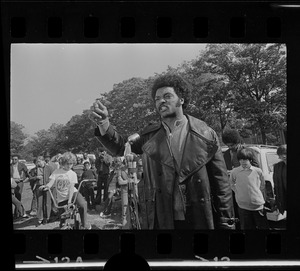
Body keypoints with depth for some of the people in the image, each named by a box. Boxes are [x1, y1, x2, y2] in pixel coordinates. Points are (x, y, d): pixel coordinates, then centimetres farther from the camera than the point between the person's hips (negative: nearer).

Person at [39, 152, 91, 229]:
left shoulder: (72, 174, -1)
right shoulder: (56, 172, 0)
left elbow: (71, 187, -11)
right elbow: (51, 183, -11)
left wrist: (69, 200, -22)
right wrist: (46, 186, -36)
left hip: (72, 193, -1)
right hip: (61, 197, 1)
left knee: (83, 204, -26)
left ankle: (84, 224, -10)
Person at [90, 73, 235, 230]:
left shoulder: (205, 135, -1)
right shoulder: (150, 136, 7)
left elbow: (221, 184, -2)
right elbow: (120, 146, -6)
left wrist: (226, 225, -6)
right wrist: (104, 124, -24)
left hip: (197, 220, -2)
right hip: (159, 221, 2)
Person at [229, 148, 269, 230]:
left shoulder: (258, 171, -1)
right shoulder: (234, 172, -2)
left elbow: (262, 186, 10)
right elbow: (232, 184, 15)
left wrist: (263, 199, 9)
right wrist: (238, 193, 5)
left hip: (258, 205, 0)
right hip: (243, 206, 0)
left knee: (263, 227, 6)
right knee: (247, 227, 7)